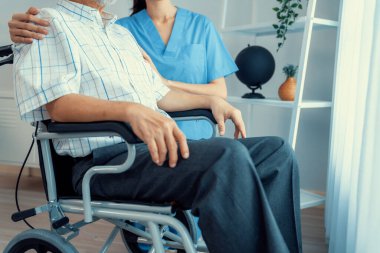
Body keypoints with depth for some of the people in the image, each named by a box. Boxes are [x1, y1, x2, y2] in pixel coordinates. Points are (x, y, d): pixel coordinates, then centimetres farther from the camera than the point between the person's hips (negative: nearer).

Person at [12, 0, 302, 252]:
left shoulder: (123, 32, 28)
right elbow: (58, 103, -14)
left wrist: (211, 101, 16)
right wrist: (132, 110, -29)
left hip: (157, 146, 8)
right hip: (105, 158, -8)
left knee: (277, 152, -7)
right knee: (228, 157, -32)